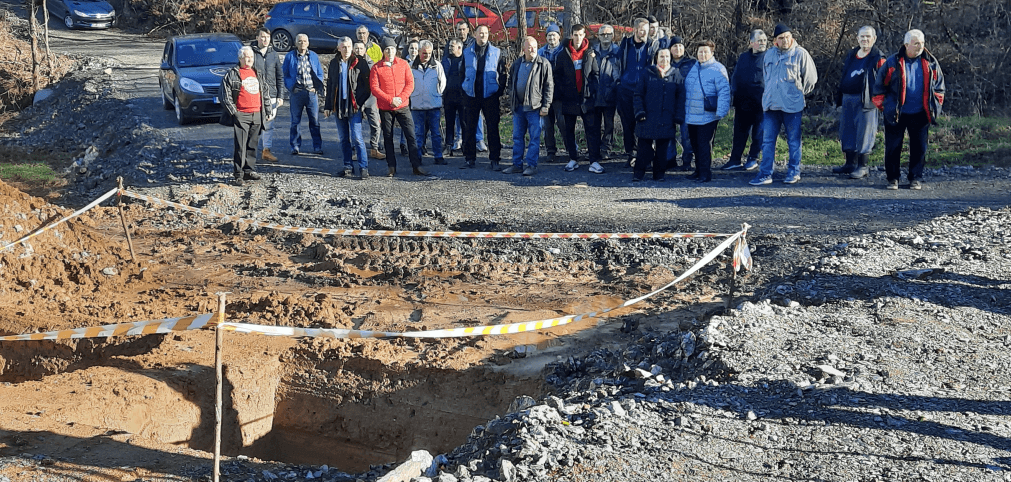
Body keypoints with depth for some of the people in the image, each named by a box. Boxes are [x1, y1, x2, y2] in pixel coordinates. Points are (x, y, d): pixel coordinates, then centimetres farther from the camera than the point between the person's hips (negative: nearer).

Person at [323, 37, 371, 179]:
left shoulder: (360, 63, -2)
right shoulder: (334, 64, 11)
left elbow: (367, 85, -2)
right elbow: (329, 86, 17)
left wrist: (360, 102, -11)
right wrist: (327, 106, 13)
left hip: (354, 106, -5)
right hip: (338, 106, 5)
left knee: (356, 138, -11)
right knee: (343, 138, 9)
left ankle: (363, 168, -9)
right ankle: (348, 166, 17)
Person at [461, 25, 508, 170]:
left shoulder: (496, 53, 5)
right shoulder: (467, 53, 8)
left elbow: (503, 74, 6)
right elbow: (462, 74, 14)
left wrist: (500, 91, -2)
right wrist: (464, 90, 6)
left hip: (490, 95, -1)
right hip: (471, 95, 1)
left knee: (493, 128, -2)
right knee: (470, 127, 3)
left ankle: (494, 159, 3)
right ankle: (470, 158, 11)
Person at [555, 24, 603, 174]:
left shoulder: (591, 53, 5)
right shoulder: (563, 55, 5)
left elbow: (596, 74, 9)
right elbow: (557, 76, 6)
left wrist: (594, 92, -3)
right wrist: (558, 96, -1)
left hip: (587, 98, -1)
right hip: (568, 98, 1)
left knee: (592, 130, -7)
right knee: (568, 130, 7)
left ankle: (594, 162, -7)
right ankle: (573, 159, 19)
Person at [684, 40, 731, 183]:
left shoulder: (718, 69, -5)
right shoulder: (692, 68, 16)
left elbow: (724, 92, -10)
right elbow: (685, 90, 24)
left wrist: (720, 112, -18)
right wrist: (683, 111, 23)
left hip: (708, 116, -7)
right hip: (691, 116, 7)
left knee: (704, 144, -6)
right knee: (695, 144, 13)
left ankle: (705, 173, 0)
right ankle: (698, 170, 24)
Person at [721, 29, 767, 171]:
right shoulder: (743, 57, 14)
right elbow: (735, 76, 20)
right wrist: (734, 91, 7)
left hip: (760, 104, -4)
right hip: (742, 102, 4)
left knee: (758, 133, 5)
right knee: (739, 131, 7)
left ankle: (753, 159, 16)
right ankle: (735, 160, 12)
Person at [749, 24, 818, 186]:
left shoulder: (800, 54, -4)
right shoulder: (769, 55, 11)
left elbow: (811, 77, 2)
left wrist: (799, 93, 9)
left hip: (792, 105, -4)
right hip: (771, 105, 4)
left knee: (793, 140, 5)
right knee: (767, 140, 2)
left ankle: (794, 172, 14)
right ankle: (765, 174, 5)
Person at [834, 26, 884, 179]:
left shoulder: (877, 58, -5)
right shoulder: (851, 55, 16)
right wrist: (839, 97, 18)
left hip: (865, 101, -7)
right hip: (848, 99, 7)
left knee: (863, 134, -4)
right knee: (847, 132, 11)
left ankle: (863, 167, 3)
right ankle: (850, 164, 23)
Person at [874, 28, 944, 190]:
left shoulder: (930, 63, 4)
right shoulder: (893, 63, -4)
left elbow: (939, 86, 16)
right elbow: (879, 86, 5)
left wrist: (935, 105, 9)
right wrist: (884, 106, 3)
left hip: (919, 114, 2)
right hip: (896, 114, -2)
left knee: (919, 147, 5)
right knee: (893, 147, 1)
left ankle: (916, 178, 15)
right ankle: (893, 178, 12)